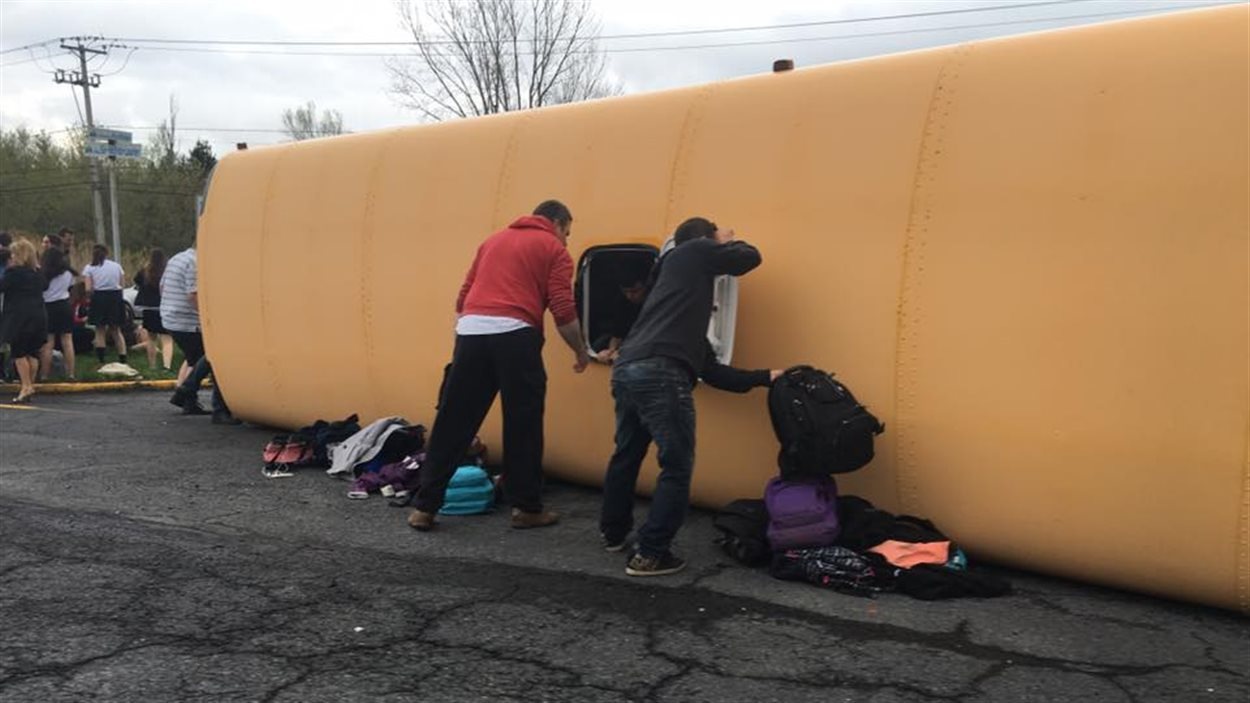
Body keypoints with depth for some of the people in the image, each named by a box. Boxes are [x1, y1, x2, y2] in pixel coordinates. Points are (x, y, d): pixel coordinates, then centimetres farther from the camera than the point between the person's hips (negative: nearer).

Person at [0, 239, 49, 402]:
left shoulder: (14, 272, -10)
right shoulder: (38, 273, 10)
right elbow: (44, 286, 24)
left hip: (19, 317, -6)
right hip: (39, 316, 6)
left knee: (19, 353, -1)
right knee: (32, 352, 10)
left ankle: (26, 387, -7)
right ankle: (31, 385, 13)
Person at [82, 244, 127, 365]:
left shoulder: (89, 268, -1)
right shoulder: (116, 266, 6)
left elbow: (88, 289, -8)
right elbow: (122, 283, 0)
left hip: (99, 298, -2)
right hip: (116, 297, 2)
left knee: (100, 330, 9)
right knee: (116, 330, 14)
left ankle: (101, 360, 0)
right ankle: (123, 358, 9)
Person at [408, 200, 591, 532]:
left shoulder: (493, 240, 26)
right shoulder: (554, 249, 10)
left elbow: (463, 298, 24)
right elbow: (563, 311, 1)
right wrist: (581, 352, 13)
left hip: (470, 332, 5)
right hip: (514, 335, -4)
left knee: (452, 423, 8)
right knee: (523, 425, 7)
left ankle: (425, 507, 11)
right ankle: (527, 508, 15)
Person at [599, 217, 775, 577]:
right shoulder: (694, 252, 11)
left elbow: (711, 371, 30)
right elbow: (750, 258, 14)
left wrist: (763, 378, 34)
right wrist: (727, 242, 36)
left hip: (625, 369, 9)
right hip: (660, 374, -9)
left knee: (627, 455, 25)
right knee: (677, 466, 2)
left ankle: (612, 533, 41)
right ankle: (650, 555, 5)